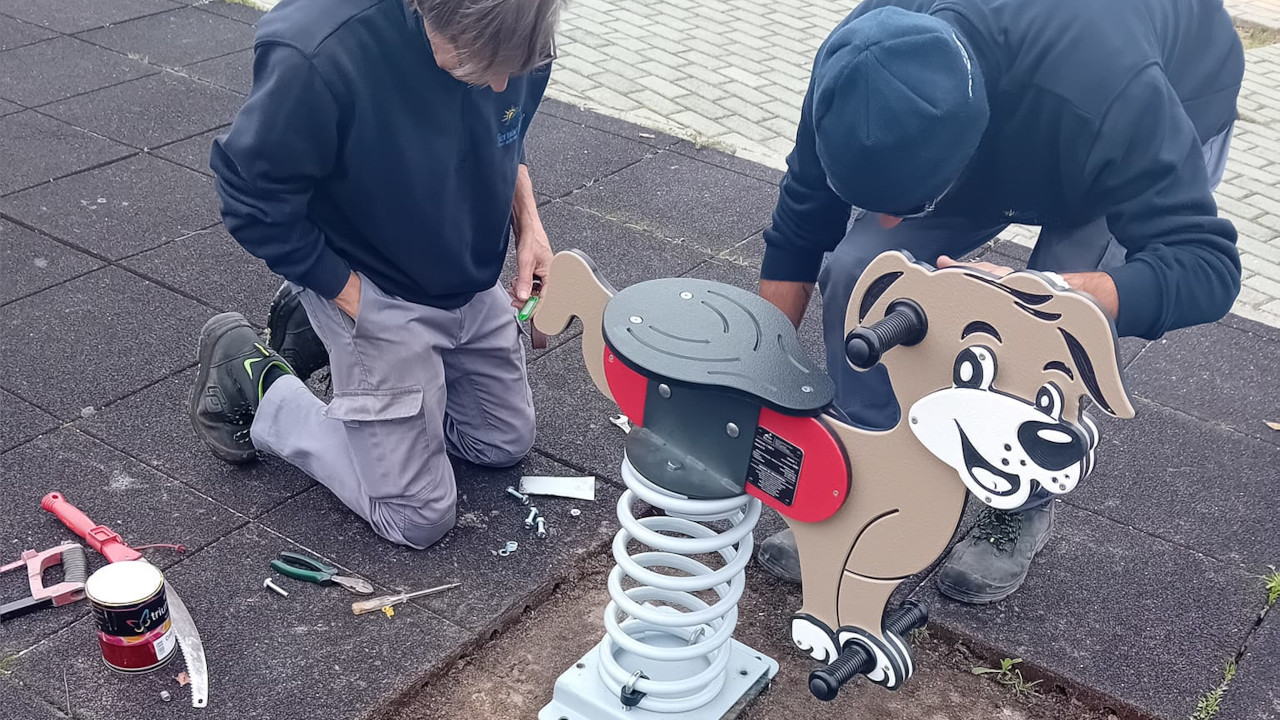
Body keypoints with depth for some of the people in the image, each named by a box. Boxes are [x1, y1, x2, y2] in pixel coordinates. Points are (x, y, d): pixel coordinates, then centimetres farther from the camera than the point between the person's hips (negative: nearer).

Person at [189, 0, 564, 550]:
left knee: (504, 443, 23)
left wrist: (528, 224, -7)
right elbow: (254, 203, -23)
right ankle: (254, 381, 16)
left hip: (473, 280, 6)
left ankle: (316, 333, 28)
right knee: (419, 518, 1)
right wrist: (356, 302, -19)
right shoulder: (314, 59, -37)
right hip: (375, 297, -6)